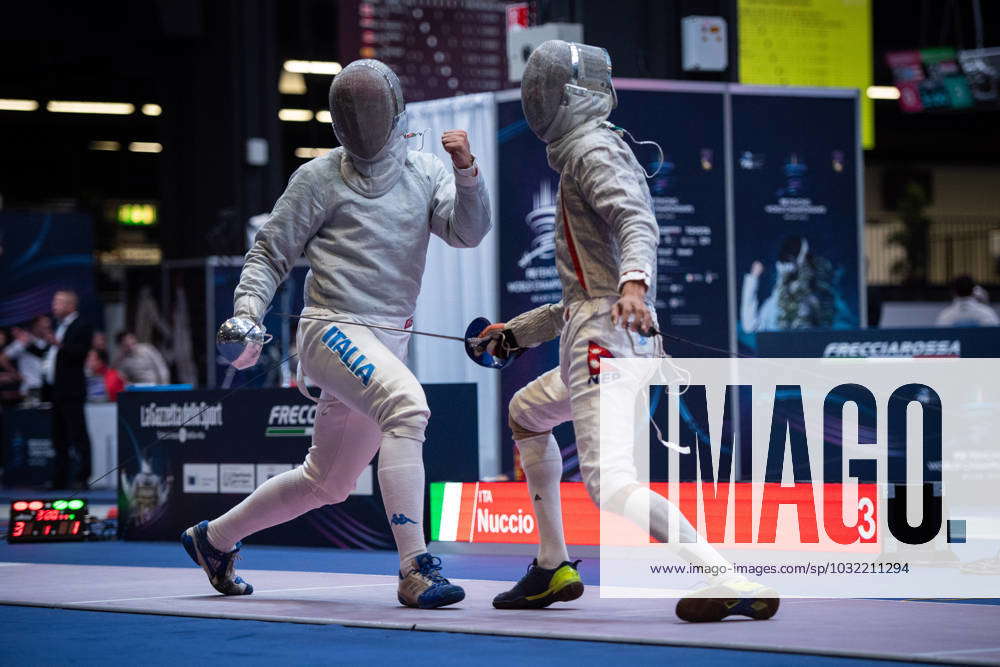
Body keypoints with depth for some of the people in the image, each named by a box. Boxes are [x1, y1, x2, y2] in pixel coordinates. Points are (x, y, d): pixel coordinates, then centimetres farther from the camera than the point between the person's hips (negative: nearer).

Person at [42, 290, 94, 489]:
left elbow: (81, 352, -19)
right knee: (59, 438, 11)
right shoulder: (60, 327, 21)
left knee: (78, 434, -9)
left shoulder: (81, 327, -6)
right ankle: (60, 478, 16)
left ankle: (82, 477, -9)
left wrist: (60, 345, -31)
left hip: (71, 391, -9)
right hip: (56, 390, 9)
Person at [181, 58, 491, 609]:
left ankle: (214, 538, 40)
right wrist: (247, 314, -14)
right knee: (407, 407, -34)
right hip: (333, 330, -6)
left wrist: (467, 171, -24)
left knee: (326, 483, 18)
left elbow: (468, 231, -7)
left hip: (386, 346, 6)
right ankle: (415, 571, -37)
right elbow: (270, 254, 3)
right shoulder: (319, 179, -2)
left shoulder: (425, 173, 8)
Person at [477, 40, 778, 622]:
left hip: (604, 336, -11)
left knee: (610, 486, -21)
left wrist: (632, 283, -45)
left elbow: (639, 224, -25)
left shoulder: (592, 150, -6)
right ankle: (554, 569, 34)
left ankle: (736, 584, -36)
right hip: (623, 340, 11)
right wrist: (519, 332, 36)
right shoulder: (605, 153, 25)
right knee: (525, 414, 33)